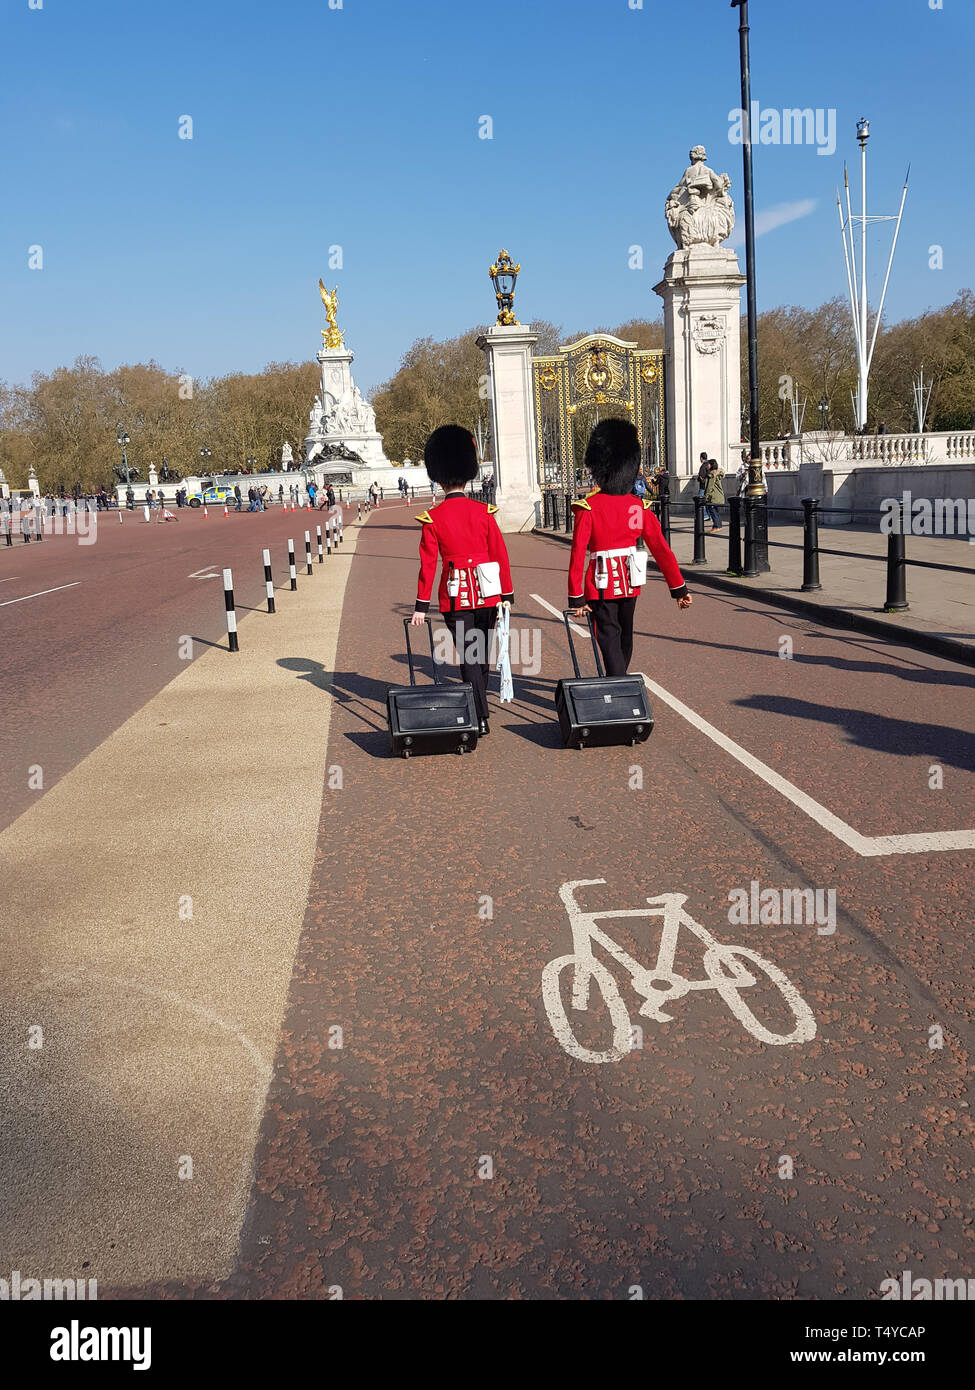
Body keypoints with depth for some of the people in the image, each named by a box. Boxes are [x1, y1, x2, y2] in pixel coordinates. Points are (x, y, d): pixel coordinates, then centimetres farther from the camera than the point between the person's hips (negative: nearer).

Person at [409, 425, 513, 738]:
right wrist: (507, 596, 7)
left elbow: (427, 564, -7)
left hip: (455, 597, -2)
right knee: (480, 655, 17)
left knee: (468, 657, 2)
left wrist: (421, 606, -1)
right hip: (487, 594, 2)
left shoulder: (433, 518, -7)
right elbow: (501, 556, -1)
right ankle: (478, 706, 32)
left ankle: (480, 719, -2)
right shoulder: (484, 511, -2)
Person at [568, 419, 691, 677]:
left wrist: (576, 599, -11)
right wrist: (679, 588, 5)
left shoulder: (587, 508, -14)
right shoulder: (640, 507, -2)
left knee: (609, 639, -1)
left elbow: (578, 556, -16)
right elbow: (662, 550, -1)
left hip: (601, 584, -5)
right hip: (630, 583, 5)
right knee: (625, 636, 22)